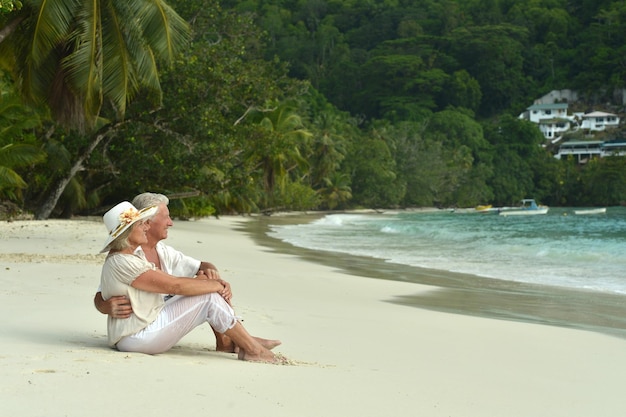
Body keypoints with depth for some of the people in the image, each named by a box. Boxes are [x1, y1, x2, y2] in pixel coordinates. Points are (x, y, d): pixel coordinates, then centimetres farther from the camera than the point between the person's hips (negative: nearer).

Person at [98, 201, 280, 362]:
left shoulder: (130, 257, 14)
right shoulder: (123, 263, -21)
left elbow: (168, 279, 13)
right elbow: (174, 285, -22)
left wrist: (201, 281, -4)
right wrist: (216, 285, -10)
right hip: (137, 337, -10)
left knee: (206, 288, 6)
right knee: (210, 298, -14)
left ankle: (242, 340, 8)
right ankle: (252, 349, -5)